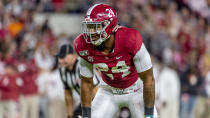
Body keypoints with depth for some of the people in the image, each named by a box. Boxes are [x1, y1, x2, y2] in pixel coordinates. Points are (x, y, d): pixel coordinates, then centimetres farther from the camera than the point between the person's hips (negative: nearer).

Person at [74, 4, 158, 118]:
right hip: (109, 90, 3)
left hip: (136, 90, -3)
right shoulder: (84, 46, -22)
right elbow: (87, 82, -6)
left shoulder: (130, 40, -34)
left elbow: (148, 80, -24)